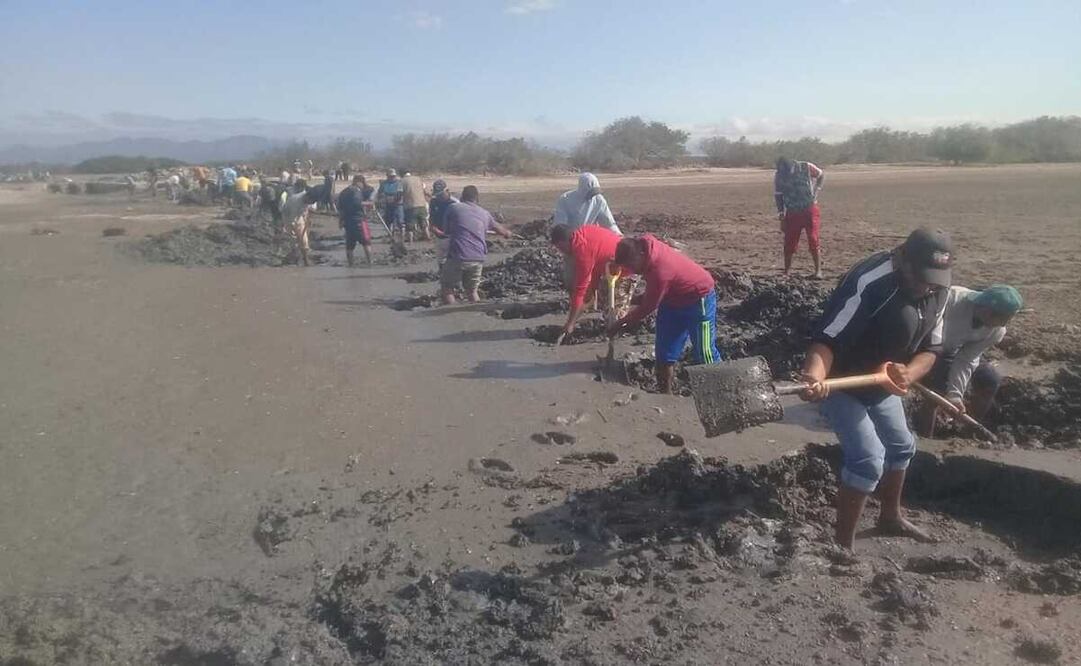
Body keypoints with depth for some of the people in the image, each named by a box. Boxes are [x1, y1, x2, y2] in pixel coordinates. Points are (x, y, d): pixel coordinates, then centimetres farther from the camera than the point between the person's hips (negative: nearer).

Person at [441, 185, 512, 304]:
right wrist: (507, 233, 55)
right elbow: (498, 228, 32)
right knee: (472, 290, 20)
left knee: (447, 288, 11)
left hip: (457, 257, -4)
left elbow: (446, 230, 12)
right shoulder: (484, 213, 14)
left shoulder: (453, 208, 3)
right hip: (478, 259, 4)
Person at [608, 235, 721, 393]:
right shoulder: (643, 242, -16)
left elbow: (646, 308, -22)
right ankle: (665, 394, 19)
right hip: (673, 299, 9)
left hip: (698, 299, -9)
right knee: (664, 352, 9)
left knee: (704, 354, -1)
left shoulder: (660, 273, -37)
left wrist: (620, 324, -12)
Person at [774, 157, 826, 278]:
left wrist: (816, 191, -5)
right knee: (789, 242, 1)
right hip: (792, 212, 1)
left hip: (809, 209, -1)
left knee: (813, 240, -4)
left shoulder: (806, 167, -13)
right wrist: (781, 211, -9)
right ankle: (786, 272, 11)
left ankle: (818, 271, 1)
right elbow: (778, 195, 1)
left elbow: (821, 176, 5)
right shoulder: (778, 175, -10)